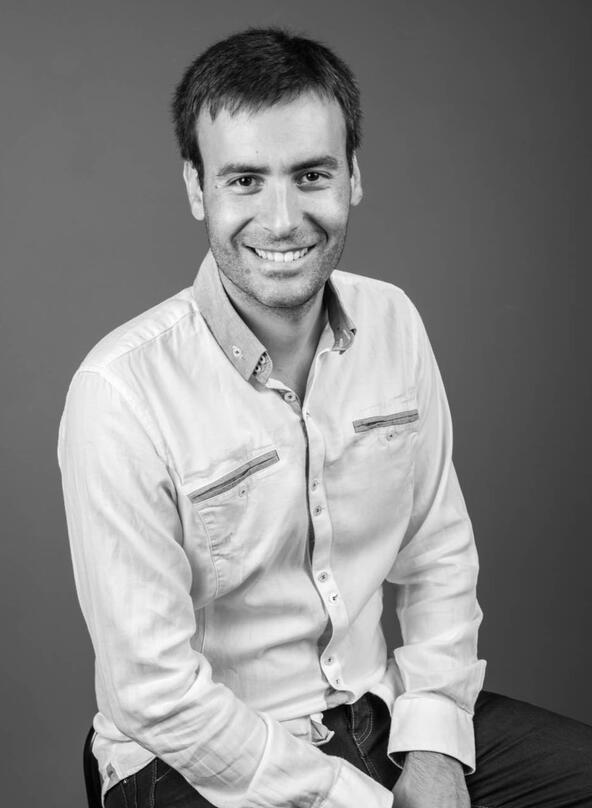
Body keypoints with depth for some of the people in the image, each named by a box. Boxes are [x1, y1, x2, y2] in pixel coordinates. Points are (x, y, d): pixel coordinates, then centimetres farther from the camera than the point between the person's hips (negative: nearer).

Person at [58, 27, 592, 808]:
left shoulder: (394, 322, -4)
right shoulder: (120, 393, -21)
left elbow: (439, 555, 3)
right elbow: (156, 692, -19)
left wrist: (433, 743, -7)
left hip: (379, 709, 4)